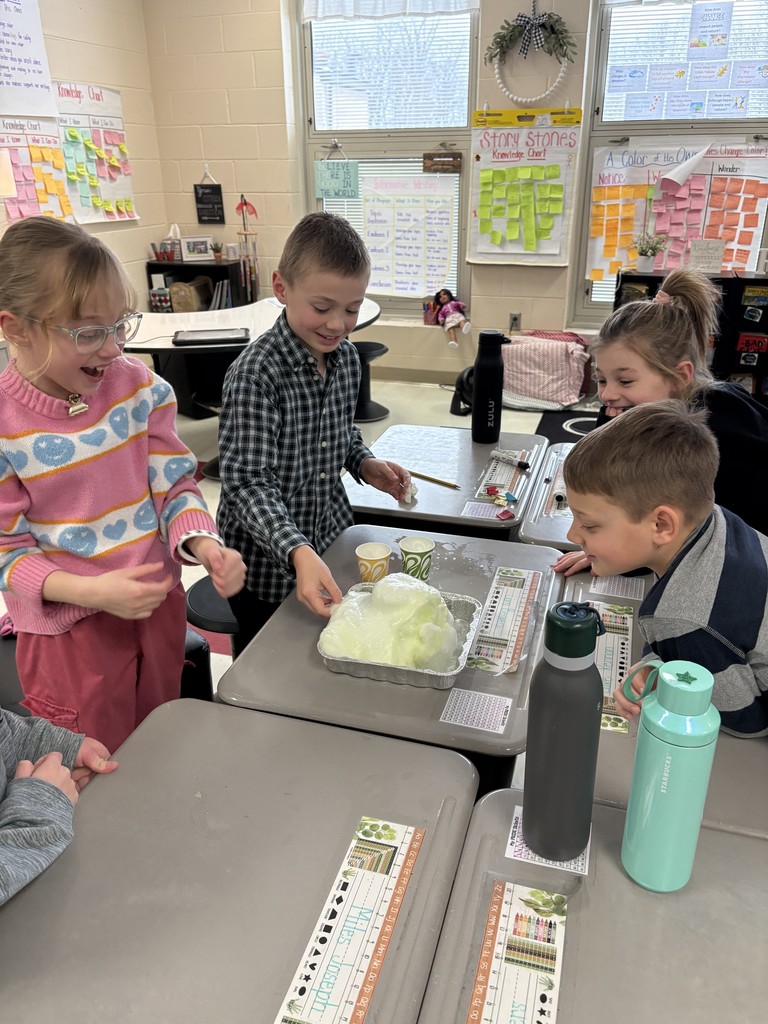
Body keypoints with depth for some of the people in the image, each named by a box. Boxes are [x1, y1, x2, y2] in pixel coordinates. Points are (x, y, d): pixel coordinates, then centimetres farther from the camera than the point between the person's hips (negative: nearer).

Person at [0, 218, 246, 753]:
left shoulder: (139, 386, -8)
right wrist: (89, 591, -28)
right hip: (71, 627, -3)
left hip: (159, 600, 4)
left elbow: (176, 485, -2)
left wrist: (202, 543, -23)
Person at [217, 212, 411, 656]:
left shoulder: (347, 357, -3)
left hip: (331, 540, 6)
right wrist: (298, 551, -43)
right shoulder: (255, 373, -25)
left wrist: (364, 463, -5)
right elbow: (249, 483, -30)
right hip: (266, 562, -6)